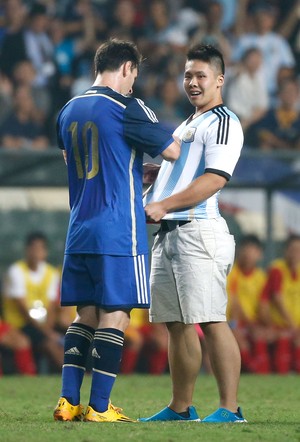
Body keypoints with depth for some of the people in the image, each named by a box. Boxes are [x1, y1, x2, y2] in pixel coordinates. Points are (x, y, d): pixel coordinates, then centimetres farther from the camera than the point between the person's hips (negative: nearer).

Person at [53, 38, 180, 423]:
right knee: (115, 315, -3)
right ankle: (99, 406, -5)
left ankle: (69, 402, 6)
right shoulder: (125, 107, -9)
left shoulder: (68, 111, 14)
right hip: (118, 231, -7)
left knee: (85, 315, 11)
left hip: (78, 231, 7)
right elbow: (173, 151, -10)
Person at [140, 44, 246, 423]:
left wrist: (163, 205, -19)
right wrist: (146, 204, 15)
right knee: (176, 324, 11)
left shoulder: (223, 122, -5)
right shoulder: (185, 127, 25)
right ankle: (180, 407, 17)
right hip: (167, 234, 9)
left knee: (211, 321, -13)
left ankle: (229, 408, -14)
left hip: (199, 231, -9)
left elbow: (214, 179, -16)